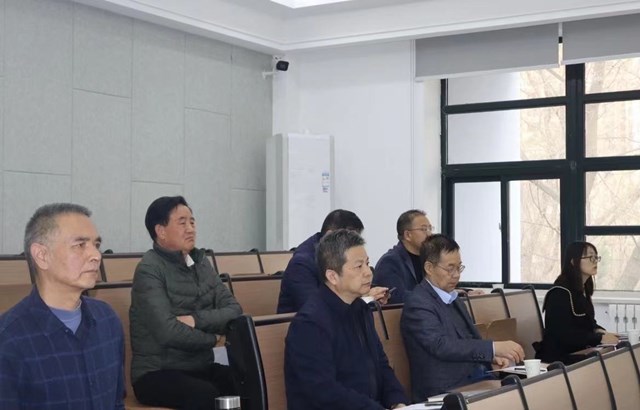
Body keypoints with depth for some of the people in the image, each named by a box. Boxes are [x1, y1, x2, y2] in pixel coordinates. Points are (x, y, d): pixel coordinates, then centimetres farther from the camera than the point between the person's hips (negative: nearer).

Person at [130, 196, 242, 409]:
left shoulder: (201, 262, 11)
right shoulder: (149, 269, -10)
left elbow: (234, 310, 2)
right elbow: (168, 332, -21)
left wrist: (197, 319, -15)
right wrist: (210, 337, -5)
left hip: (201, 367, 6)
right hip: (157, 373, -6)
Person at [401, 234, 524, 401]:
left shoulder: (452, 298, 16)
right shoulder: (418, 303, -11)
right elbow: (442, 345, -23)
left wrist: (492, 356, 1)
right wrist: (494, 347, -27)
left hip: (476, 379, 8)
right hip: (448, 391, -8)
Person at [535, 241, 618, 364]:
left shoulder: (583, 290, 11)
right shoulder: (560, 292, -16)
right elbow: (563, 334, -22)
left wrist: (599, 331, -2)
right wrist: (600, 339, -22)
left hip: (578, 353, 9)